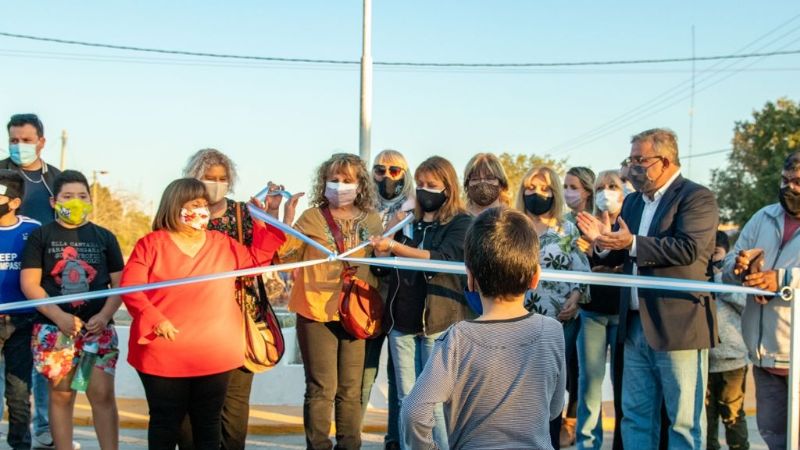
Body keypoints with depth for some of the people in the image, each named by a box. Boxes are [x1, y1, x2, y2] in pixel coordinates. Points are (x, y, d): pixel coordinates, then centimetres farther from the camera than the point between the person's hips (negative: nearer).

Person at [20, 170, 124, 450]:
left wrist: (105, 315, -10)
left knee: (102, 394, -5)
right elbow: (29, 283, -2)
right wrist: (59, 316, -13)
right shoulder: (41, 236, 5)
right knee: (61, 394, 5)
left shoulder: (104, 237, 9)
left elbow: (119, 283, 7)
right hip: (54, 329, 0)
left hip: (98, 328, 1)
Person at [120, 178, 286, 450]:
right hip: (164, 354, -3)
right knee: (166, 420, 6)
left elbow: (257, 258, 20)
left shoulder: (223, 243, 11)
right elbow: (131, 288, -8)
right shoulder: (151, 244, -3)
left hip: (215, 356, 4)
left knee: (209, 421, 11)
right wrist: (155, 320, -22)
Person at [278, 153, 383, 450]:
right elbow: (286, 255, -7)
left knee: (351, 389, 8)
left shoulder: (371, 220, 9)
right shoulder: (312, 217, 1)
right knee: (322, 388, -1)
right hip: (318, 311, -2)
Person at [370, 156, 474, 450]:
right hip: (402, 320, 5)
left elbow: (442, 259, -18)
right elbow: (384, 270, 18)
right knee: (407, 400, 8)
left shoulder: (461, 223, 0)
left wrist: (395, 247, -24)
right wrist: (380, 253, -4)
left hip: (439, 322, -5)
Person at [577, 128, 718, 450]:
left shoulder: (696, 198, -8)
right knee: (635, 416, 14)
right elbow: (620, 257, 16)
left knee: (684, 420, 1)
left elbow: (689, 248, -22)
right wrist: (603, 241, -5)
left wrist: (632, 243, -25)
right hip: (636, 325, 8)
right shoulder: (633, 202, 16)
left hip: (678, 327, -7)